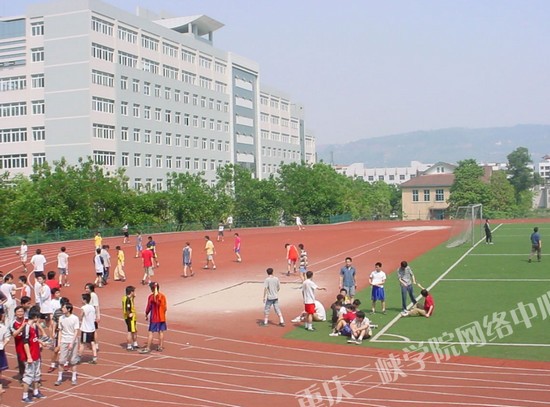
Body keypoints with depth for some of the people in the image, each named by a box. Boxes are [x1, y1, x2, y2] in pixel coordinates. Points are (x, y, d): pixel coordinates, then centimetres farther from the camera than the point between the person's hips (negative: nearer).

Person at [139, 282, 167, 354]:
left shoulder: (151, 297, -14)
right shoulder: (163, 296, 4)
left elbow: (149, 307, -12)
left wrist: (146, 315, 1)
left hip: (154, 318, -6)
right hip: (162, 317, 6)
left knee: (151, 333, -2)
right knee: (161, 332, 11)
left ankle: (148, 348, -1)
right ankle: (161, 347, 16)